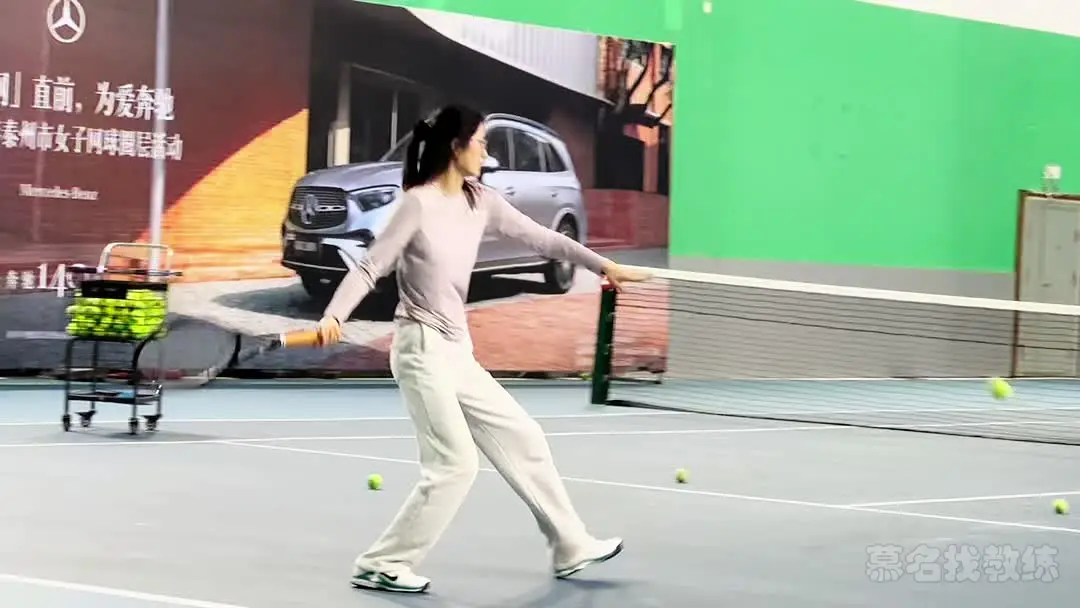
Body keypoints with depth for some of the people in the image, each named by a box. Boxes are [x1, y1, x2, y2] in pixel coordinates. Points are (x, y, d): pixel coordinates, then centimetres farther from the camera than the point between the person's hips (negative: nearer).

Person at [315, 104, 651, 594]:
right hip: (422, 349, -8)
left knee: (523, 440, 14)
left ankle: (571, 547, 26)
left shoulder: (480, 202, 7)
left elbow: (539, 237, 15)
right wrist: (333, 316, -29)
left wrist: (603, 265, 14)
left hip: (458, 352, 8)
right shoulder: (419, 204, -14)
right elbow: (370, 268, -14)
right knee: (455, 465, -12)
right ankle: (380, 565, -2)